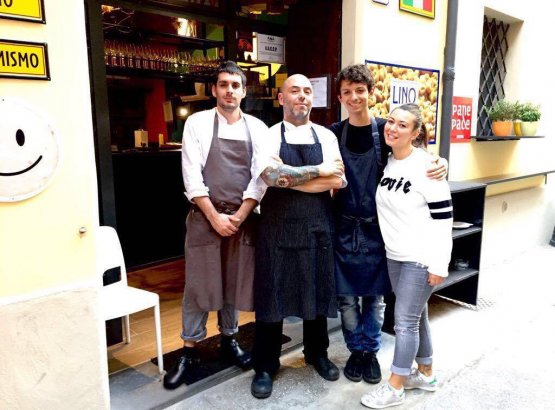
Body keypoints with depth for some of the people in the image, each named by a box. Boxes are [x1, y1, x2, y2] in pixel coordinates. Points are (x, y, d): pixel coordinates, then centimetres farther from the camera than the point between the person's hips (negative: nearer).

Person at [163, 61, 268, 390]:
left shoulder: (257, 128, 5)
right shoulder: (197, 123, 0)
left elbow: (260, 177, 0)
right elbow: (192, 176, -7)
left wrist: (239, 216, -9)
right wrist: (215, 217, -12)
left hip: (242, 218, 2)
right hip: (205, 217, -2)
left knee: (234, 283, 13)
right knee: (198, 285, 4)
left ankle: (229, 339, 32)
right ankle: (189, 352, 18)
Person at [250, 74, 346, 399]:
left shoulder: (326, 136, 6)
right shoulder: (269, 136, -1)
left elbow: (338, 181, -8)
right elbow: (271, 175, -20)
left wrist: (289, 178, -14)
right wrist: (319, 171, -14)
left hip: (318, 226, 3)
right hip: (277, 227, -2)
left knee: (317, 293, 14)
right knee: (272, 295, 5)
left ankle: (317, 353, 36)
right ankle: (265, 366, 22)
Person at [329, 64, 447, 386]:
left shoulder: (385, 130, -4)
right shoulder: (334, 133, 0)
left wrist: (439, 166, -20)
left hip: (377, 226, -1)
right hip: (344, 226, 1)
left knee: (375, 294, 10)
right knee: (346, 294, 7)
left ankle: (371, 351, 29)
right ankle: (356, 350, 27)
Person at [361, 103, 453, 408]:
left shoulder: (426, 166, -16)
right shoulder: (385, 162, 5)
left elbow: (443, 217, -16)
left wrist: (439, 264, -16)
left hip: (421, 258, -7)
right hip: (394, 255, 7)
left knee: (405, 321, 1)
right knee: (416, 317, 18)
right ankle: (425, 374, 35)